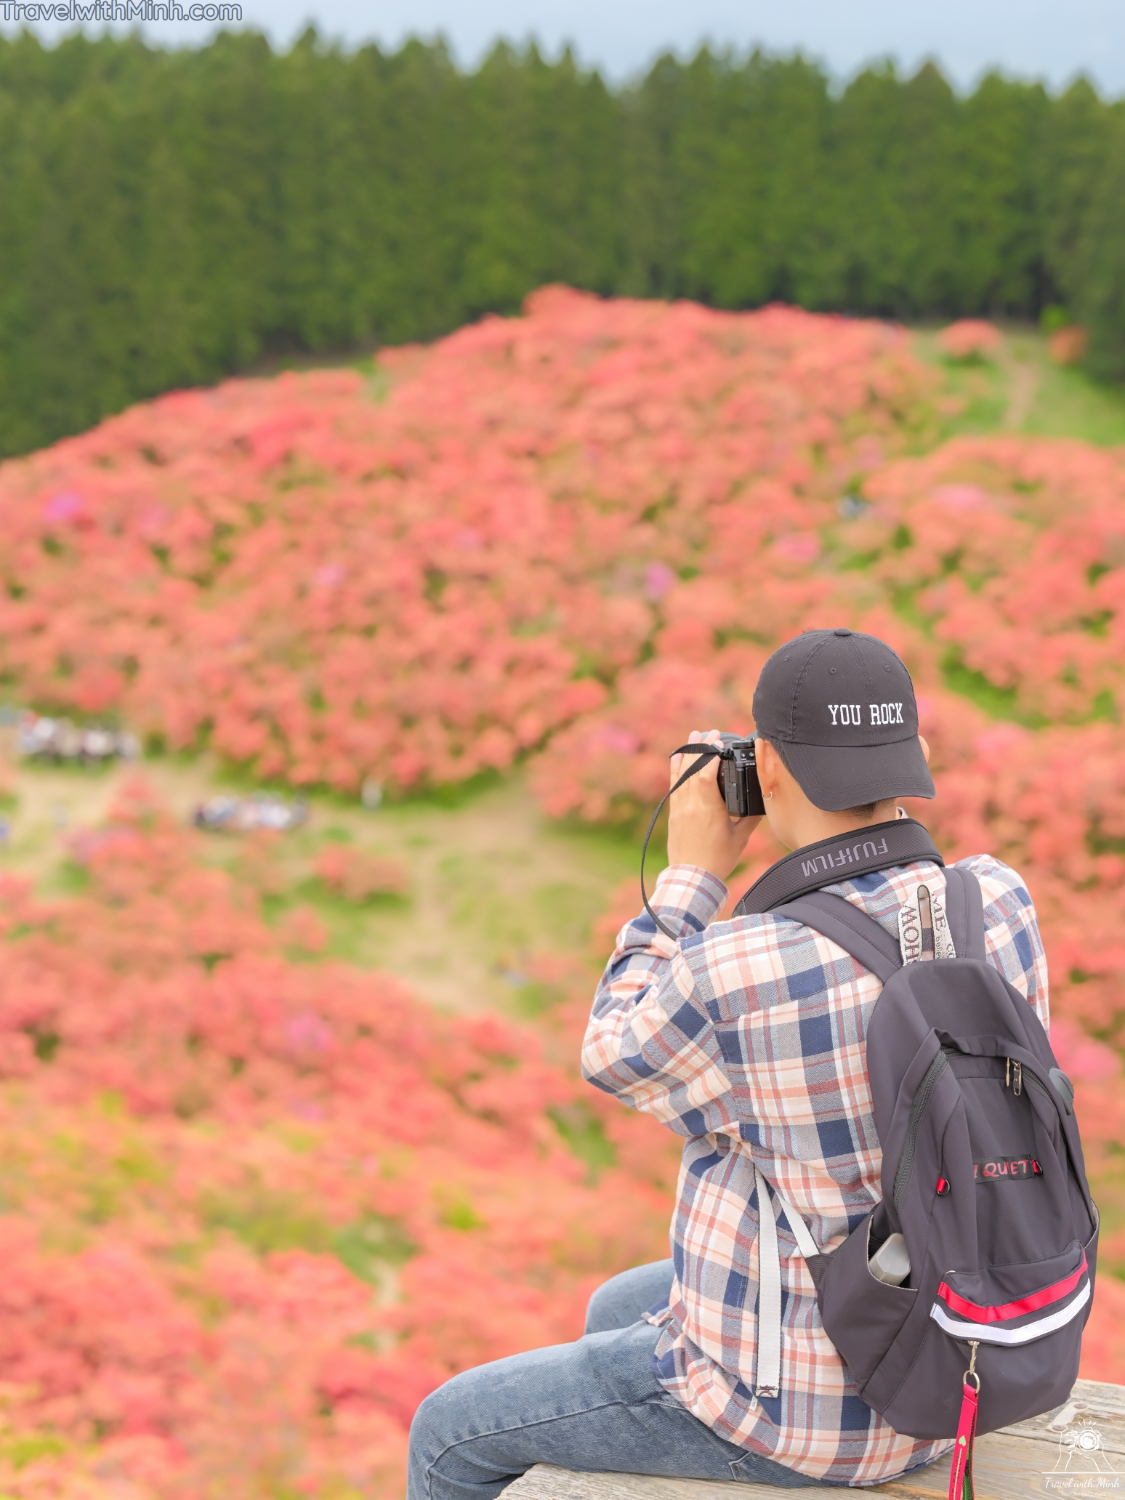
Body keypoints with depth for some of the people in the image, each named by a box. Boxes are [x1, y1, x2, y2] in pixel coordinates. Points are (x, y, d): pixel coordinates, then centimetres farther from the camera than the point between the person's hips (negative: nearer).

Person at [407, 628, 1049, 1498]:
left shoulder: (733, 976, -32)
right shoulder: (999, 903, -13)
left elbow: (618, 1058, -8)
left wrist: (691, 875, -3)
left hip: (798, 1407, -7)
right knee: (617, 1312, 34)